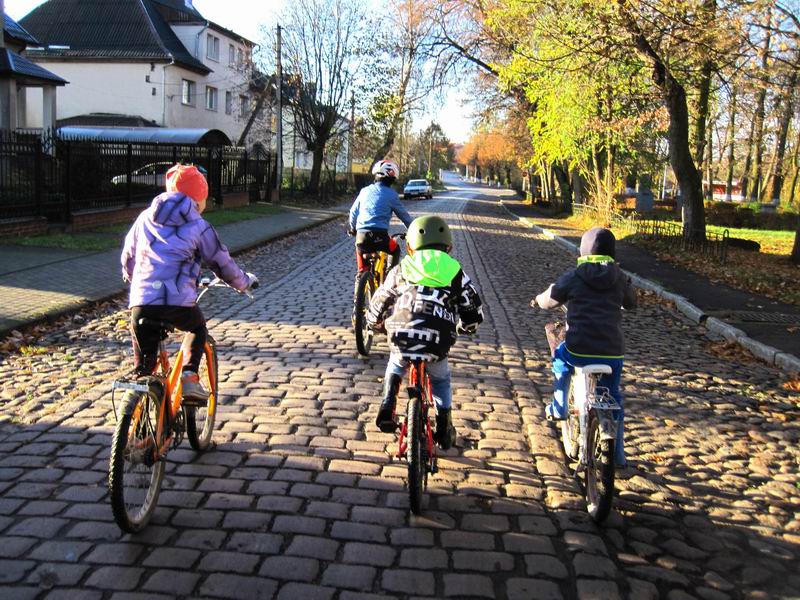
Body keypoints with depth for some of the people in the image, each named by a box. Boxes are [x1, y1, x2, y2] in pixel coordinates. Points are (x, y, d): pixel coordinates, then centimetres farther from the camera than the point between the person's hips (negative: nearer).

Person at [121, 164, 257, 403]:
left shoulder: (145, 218, 17)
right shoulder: (198, 226, 7)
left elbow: (128, 257, 27)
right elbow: (221, 263, 15)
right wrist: (244, 281, 33)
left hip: (141, 303, 3)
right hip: (178, 303, -3)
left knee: (143, 360, 21)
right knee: (198, 328, 28)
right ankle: (189, 377, 11)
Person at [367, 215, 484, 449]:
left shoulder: (401, 270, 18)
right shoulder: (454, 272, 16)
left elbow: (378, 306, 24)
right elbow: (473, 311, 18)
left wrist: (377, 324, 46)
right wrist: (464, 327, 41)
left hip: (401, 339, 1)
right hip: (436, 344, 0)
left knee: (395, 367, 35)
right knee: (441, 380, 30)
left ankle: (387, 408, 18)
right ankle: (444, 428, 34)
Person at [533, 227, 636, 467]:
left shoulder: (573, 277, -1)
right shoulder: (619, 278, 7)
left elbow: (548, 301, 11)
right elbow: (632, 302, 25)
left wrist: (539, 298, 34)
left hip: (579, 350, -2)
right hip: (612, 352, 2)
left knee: (560, 356, 33)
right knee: (613, 397, 21)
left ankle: (558, 409, 36)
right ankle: (618, 453, 23)